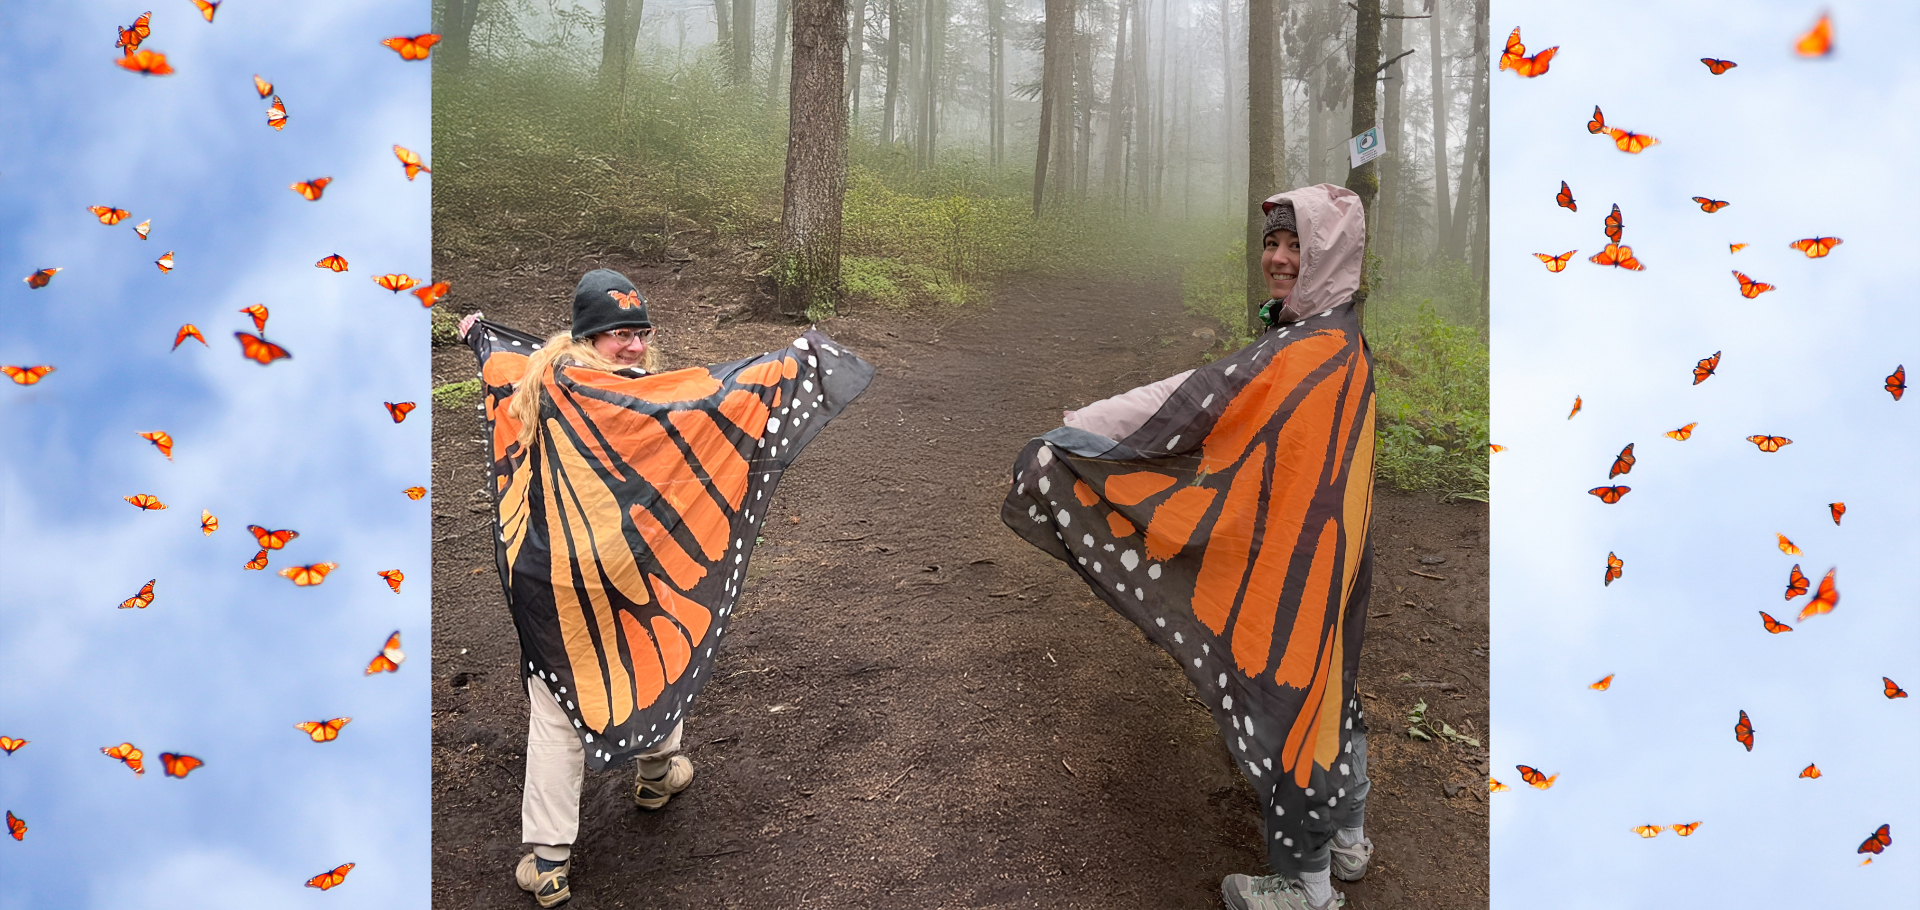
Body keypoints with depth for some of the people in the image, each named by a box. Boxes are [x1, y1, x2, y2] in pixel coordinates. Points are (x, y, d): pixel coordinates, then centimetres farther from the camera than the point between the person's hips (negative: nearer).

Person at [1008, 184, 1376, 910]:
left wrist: (1078, 429, -20)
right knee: (1320, 686, 22)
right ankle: (1346, 840, 42)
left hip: (1290, 572, -10)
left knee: (1281, 695, 4)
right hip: (1320, 556, 10)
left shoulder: (1310, 352, -24)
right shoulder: (1342, 343, 6)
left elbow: (1194, 402, -26)